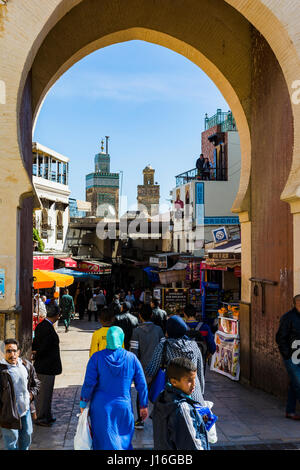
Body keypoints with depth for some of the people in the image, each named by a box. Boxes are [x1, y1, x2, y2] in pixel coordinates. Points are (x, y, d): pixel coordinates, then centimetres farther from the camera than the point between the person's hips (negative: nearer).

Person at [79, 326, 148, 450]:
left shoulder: (97, 357, -8)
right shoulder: (132, 358, -4)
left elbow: (89, 383, -10)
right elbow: (142, 385, -1)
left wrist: (83, 403, 2)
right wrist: (144, 406, 9)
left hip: (101, 407, -1)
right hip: (124, 406, 1)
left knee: (105, 441, 9)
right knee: (124, 440, 19)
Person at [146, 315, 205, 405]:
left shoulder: (163, 345, -4)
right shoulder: (194, 345, 6)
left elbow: (150, 372, -5)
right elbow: (200, 373, 13)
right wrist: (201, 393, 24)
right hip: (195, 394, 3)